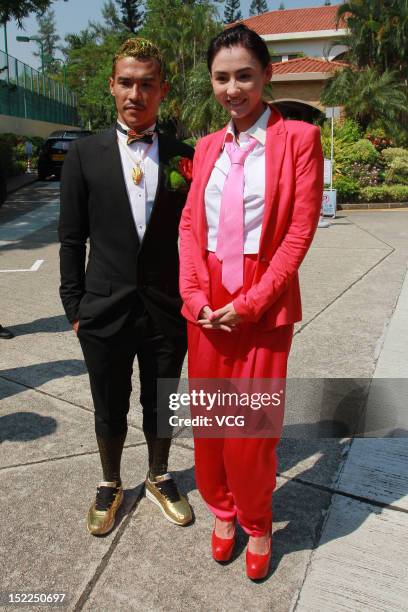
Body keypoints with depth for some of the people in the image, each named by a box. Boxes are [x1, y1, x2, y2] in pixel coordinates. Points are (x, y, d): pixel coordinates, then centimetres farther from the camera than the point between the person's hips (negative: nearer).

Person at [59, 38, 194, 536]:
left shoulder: (185, 157, 1)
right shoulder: (85, 154, 0)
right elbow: (72, 239, 1)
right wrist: (74, 307, -1)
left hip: (168, 309, 1)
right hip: (105, 309, 0)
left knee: (160, 406, 17)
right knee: (109, 411, 16)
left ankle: (159, 478, 42)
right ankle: (110, 484, 41)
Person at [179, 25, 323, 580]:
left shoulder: (298, 138, -3)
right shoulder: (207, 147, 12)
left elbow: (300, 232, -8)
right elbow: (190, 224, 9)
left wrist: (249, 303, -13)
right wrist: (196, 294, -5)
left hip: (263, 305, -4)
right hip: (206, 305, 4)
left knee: (252, 425, 3)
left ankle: (256, 521, 32)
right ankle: (222, 509, 37)